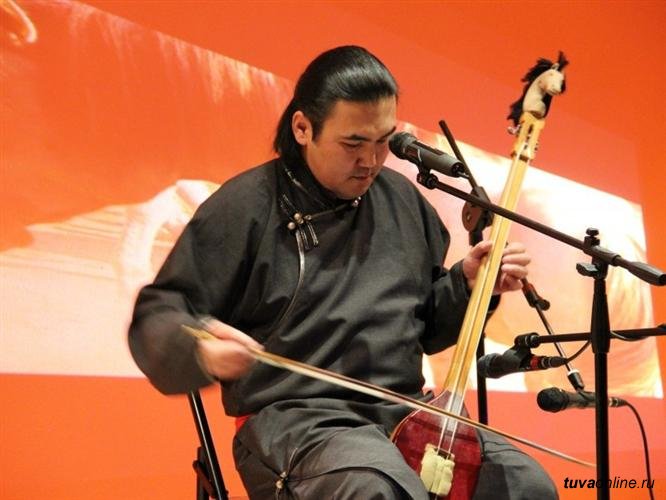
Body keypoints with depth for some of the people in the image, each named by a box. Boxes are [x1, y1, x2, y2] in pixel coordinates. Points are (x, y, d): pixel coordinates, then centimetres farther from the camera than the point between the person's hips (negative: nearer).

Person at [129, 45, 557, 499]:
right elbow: (156, 317, -6)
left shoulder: (403, 200, 12)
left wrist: (466, 283, 3)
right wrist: (201, 350, -28)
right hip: (292, 418, -6)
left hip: (405, 414, 6)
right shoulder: (246, 206, -6)